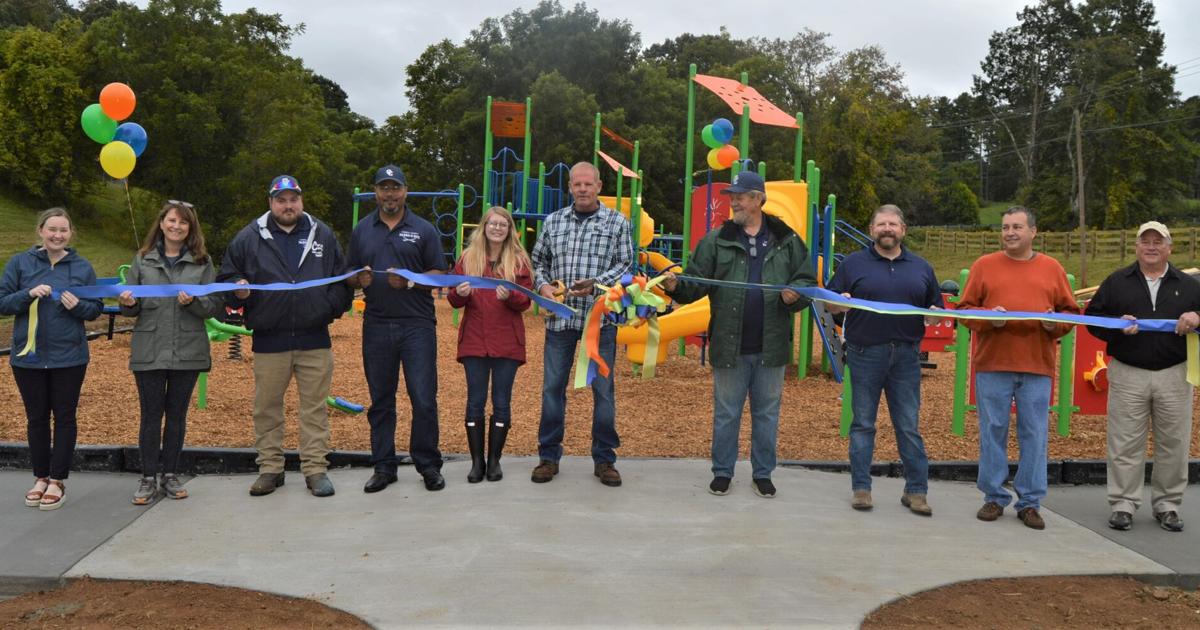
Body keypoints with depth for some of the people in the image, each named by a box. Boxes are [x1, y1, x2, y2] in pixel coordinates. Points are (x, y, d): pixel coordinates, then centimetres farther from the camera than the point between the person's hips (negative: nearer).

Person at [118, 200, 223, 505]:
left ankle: (171, 475, 20)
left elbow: (216, 305, 1)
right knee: (151, 415, 4)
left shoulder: (202, 262, 4)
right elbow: (131, 307, 9)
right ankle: (148, 479, 12)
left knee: (177, 414, 9)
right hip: (149, 350, 0)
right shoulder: (143, 259, 7)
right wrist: (128, 304, -13)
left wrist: (194, 302, -18)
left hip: (187, 351, 0)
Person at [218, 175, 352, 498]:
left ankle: (315, 468, 12)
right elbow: (226, 277, 11)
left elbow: (343, 279, 13)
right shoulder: (249, 238, 5)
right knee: (266, 407, 7)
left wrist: (332, 307, -3)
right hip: (269, 341, 0)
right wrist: (238, 290, -11)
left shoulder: (322, 235, 8)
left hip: (314, 338, 0)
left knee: (315, 406, 4)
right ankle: (270, 468, 19)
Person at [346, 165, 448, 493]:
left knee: (424, 399, -3)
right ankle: (383, 466, 19)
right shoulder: (361, 231, 12)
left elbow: (440, 275, 1)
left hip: (417, 324, -3)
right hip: (376, 326, 3)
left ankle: (428, 465, 10)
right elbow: (350, 277, 15)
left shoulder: (424, 230, 4)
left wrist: (410, 281, -15)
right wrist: (360, 279, -8)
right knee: (381, 400, 9)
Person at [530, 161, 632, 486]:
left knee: (603, 389, 4)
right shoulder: (553, 221, 12)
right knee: (552, 387, 5)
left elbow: (625, 265, 1)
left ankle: (604, 459, 15)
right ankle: (549, 456, 17)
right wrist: (542, 285, -2)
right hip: (559, 317, 2)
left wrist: (595, 283, -14)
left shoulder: (617, 222, 4)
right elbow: (538, 261, 18)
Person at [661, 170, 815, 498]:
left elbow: (808, 281, 6)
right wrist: (676, 286, -21)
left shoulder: (787, 241, 3)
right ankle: (722, 472, 23)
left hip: (770, 347, 1)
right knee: (726, 413, 10)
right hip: (729, 346, 0)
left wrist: (796, 293, -15)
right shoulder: (717, 240, 2)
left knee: (767, 414, 12)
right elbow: (696, 282, -2)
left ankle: (763, 473, 25)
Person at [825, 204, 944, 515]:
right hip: (865, 354, -2)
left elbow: (936, 309, 17)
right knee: (863, 424, 5)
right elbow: (829, 304, 5)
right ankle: (861, 487, 14)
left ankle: (916, 490, 13)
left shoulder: (921, 267, 14)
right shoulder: (853, 264, 6)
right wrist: (840, 303, -17)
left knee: (909, 426, 5)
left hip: (906, 355, 2)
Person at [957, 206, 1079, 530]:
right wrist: (988, 319, -14)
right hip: (992, 364, -1)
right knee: (993, 432, 5)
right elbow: (965, 310, 5)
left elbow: (1071, 312, 11)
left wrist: (1056, 324, -10)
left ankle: (1030, 502, 13)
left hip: (1037, 366, 1)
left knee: (1035, 436, 3)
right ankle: (994, 498, 16)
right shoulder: (984, 265, 7)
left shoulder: (1052, 268, 10)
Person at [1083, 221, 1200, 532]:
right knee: (1125, 444, 0)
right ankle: (1123, 504, 8)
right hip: (1127, 375, -1)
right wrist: (1118, 324, -12)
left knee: (1173, 443, 5)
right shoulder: (1116, 282, 9)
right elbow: (1093, 317, 7)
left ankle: (1167, 505, 18)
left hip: (1174, 376, 1)